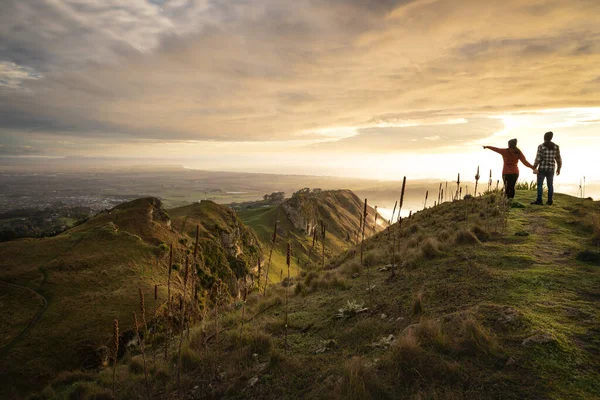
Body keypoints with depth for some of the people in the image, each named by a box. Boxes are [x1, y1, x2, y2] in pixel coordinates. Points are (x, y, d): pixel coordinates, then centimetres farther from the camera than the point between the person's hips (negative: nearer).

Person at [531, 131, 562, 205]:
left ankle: (539, 200, -4)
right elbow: (558, 159, 3)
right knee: (550, 185, 9)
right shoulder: (556, 147, 0)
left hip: (542, 168, -4)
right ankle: (549, 201, 10)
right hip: (551, 169, 4)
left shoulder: (541, 146, -12)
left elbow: (538, 159, -13)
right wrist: (558, 169, 13)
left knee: (539, 184, 0)